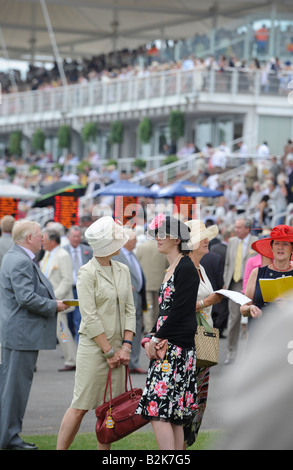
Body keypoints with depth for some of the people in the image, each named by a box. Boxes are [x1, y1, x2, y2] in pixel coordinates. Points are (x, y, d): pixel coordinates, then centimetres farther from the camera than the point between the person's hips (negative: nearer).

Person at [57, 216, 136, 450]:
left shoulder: (123, 270, 10)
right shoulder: (87, 273, -10)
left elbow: (130, 309, 10)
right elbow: (90, 317, -13)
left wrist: (126, 345, -1)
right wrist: (109, 351, -12)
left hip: (117, 348, 6)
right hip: (94, 346, -6)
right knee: (80, 406, -4)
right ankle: (60, 448, 3)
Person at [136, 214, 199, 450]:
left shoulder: (186, 268, -11)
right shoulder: (171, 270, 17)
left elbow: (179, 311, -16)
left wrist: (158, 339, -11)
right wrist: (151, 339, 8)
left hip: (177, 348, -10)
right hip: (165, 348, 10)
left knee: (159, 411, -13)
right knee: (174, 415, 9)